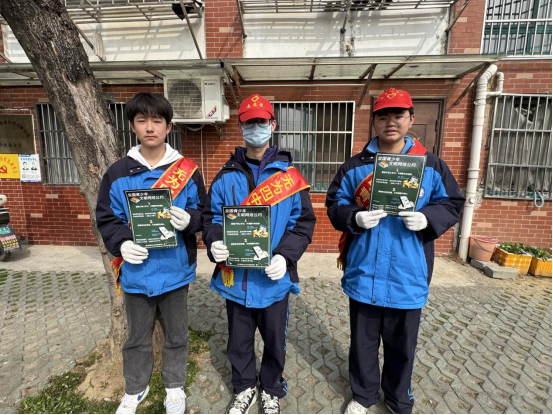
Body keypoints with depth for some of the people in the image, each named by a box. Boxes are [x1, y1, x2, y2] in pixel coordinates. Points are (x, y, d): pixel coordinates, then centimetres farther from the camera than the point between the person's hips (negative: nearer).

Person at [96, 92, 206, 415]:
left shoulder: (187, 170, -6)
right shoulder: (118, 173, -2)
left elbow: (204, 213, -2)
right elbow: (107, 218, 2)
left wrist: (189, 219, -24)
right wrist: (121, 244, -16)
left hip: (175, 270, -1)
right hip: (136, 272, 2)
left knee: (176, 335, 18)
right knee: (138, 337, 22)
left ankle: (175, 387, 44)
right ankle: (135, 389, 48)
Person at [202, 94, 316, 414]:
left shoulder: (290, 175, -4)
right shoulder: (227, 176, 2)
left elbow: (304, 222, -6)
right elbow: (212, 216, 4)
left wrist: (285, 256, -19)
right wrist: (215, 243, -16)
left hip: (274, 279, -1)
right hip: (235, 277, 2)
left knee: (275, 340, 19)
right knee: (239, 340, 21)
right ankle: (245, 388, 49)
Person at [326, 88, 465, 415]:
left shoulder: (431, 165, 0)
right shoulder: (355, 166, 1)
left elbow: (452, 204, 5)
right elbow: (335, 205, 2)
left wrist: (427, 218, -16)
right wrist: (355, 217, -19)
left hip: (408, 276, 0)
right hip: (364, 274, 1)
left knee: (402, 345, 20)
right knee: (363, 341, 18)